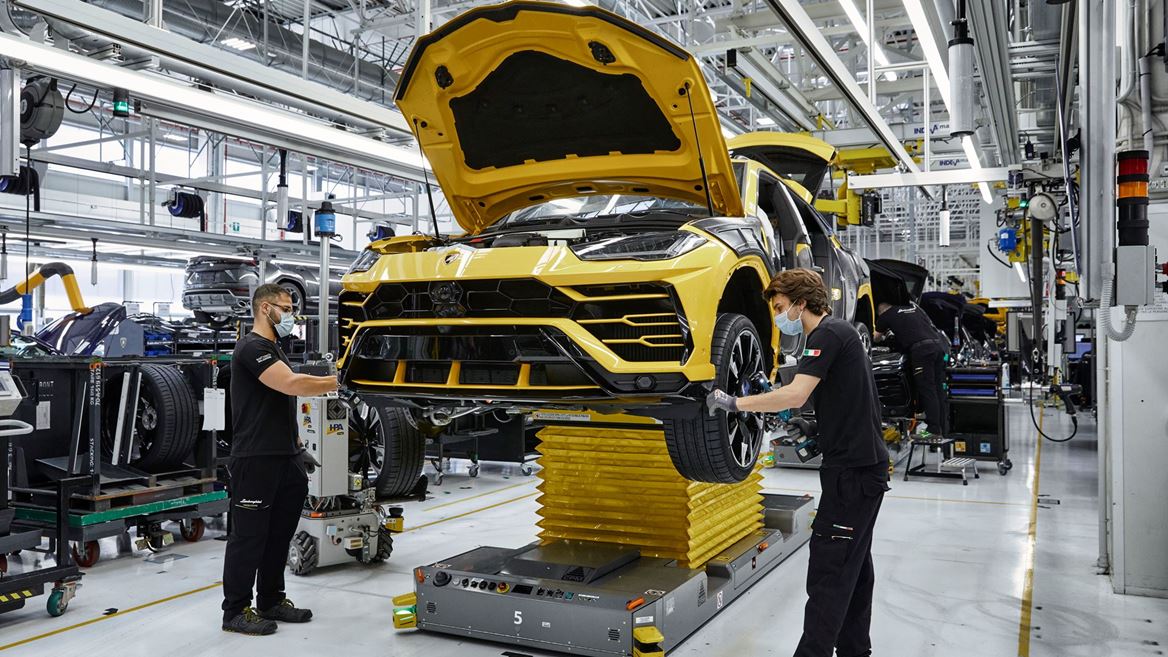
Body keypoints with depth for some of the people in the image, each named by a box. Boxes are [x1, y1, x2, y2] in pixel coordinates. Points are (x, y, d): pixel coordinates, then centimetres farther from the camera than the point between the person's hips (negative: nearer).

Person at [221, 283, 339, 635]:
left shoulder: (273, 349, 19)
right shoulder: (252, 347, -13)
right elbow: (291, 384, -28)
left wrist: (297, 449, 19)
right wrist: (341, 382, -19)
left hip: (281, 459, 10)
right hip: (255, 461, -10)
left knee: (278, 533, 14)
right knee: (249, 535, -1)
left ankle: (271, 601, 25)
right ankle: (236, 611, 9)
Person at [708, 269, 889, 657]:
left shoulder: (828, 334, -15)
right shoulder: (836, 333, 17)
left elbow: (796, 395, -25)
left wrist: (734, 403, -17)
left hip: (853, 469, -10)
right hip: (864, 465, 10)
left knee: (828, 570, -8)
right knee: (853, 566, 16)